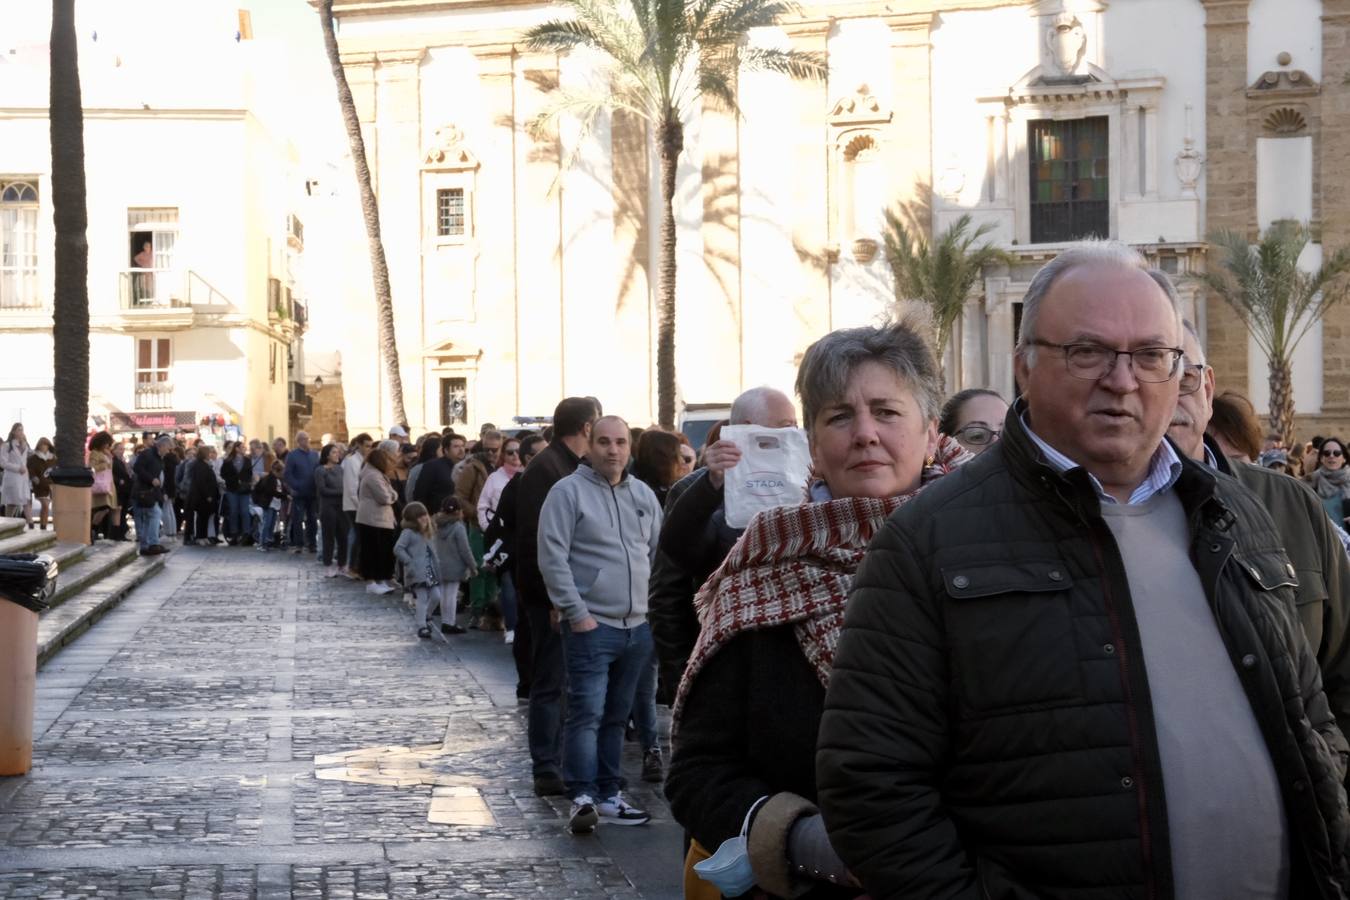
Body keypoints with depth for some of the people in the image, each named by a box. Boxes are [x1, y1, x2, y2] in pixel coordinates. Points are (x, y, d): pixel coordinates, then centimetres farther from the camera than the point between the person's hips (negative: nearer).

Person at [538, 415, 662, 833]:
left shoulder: (643, 495, 13)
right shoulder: (568, 492, -6)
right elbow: (552, 558, -11)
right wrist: (576, 613, -14)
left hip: (638, 626, 6)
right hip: (591, 625, -6)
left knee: (616, 716, 13)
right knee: (586, 713, -11)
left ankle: (608, 795, 20)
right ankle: (583, 798, -10)